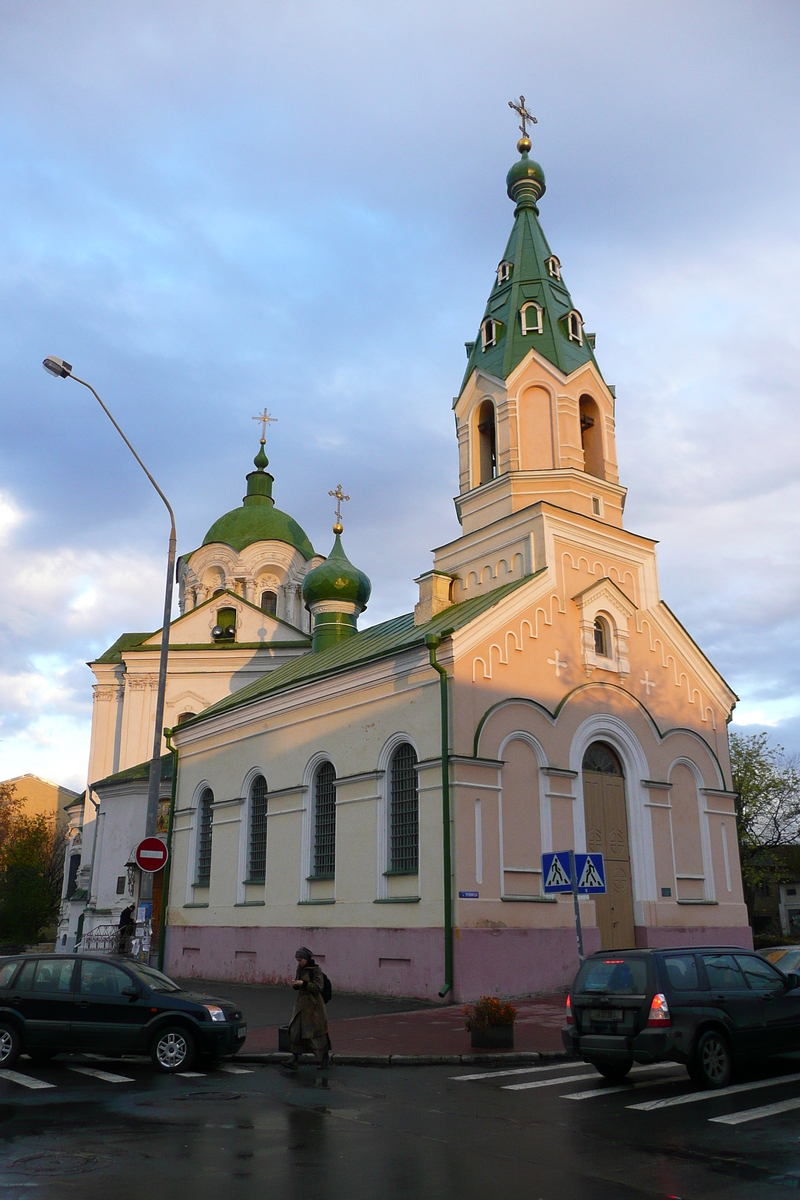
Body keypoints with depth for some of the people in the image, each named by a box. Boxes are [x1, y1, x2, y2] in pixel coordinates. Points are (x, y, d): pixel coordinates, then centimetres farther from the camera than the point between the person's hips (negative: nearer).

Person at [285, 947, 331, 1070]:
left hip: (313, 1005, -6)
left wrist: (303, 983, -23)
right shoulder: (299, 969, 9)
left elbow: (318, 987, -16)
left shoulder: (316, 970, -11)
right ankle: (294, 1058, -1)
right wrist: (295, 985, -6)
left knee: (315, 1031, 0)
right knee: (295, 1030, -2)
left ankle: (325, 1058, 15)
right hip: (301, 1003, 6)